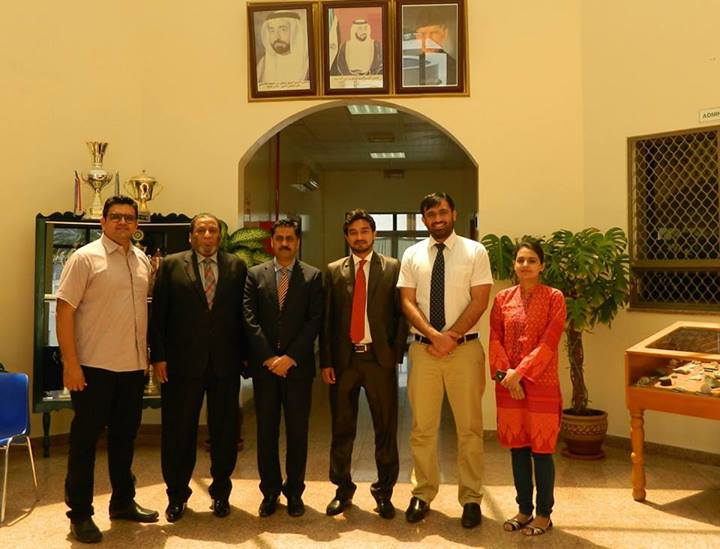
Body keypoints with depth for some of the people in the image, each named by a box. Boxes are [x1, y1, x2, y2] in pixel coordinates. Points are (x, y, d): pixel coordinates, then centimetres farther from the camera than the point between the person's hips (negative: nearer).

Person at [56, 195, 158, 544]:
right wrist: (70, 365, -16)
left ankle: (123, 502, 32)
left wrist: (148, 356, 12)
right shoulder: (85, 257, -8)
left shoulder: (143, 261, 10)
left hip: (133, 366, 6)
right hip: (94, 367, -6)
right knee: (85, 439, 5)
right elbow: (64, 310, -11)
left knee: (125, 436, 16)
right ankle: (80, 514, 19)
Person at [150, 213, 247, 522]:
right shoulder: (171, 265, 3)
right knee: (178, 431, 8)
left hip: (225, 362, 1)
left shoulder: (236, 266, 6)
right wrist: (158, 356, -5)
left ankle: (221, 493, 27)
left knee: (225, 430, 10)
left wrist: (244, 355, 1)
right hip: (183, 363, -1)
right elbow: (158, 314, 0)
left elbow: (243, 313, 5)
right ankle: (177, 494, 26)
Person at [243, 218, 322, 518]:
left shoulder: (312, 276, 3)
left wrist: (290, 357, -12)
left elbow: (314, 321, -4)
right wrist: (269, 358, -9)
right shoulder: (255, 274, 7)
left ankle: (294, 492, 19)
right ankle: (270, 491, 20)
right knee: (266, 431, 8)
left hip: (298, 365, -1)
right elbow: (249, 319, 0)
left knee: (297, 431, 6)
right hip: (264, 365, 1)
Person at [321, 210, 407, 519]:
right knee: (342, 429, 11)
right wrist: (326, 361, 0)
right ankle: (343, 489, 27)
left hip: (380, 358, -1)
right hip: (343, 358, 2)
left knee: (386, 429, 6)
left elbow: (401, 314, 2)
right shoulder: (334, 271, 7)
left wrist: (396, 354, -5)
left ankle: (384, 491, 23)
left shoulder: (393, 268, 3)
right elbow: (326, 319, 5)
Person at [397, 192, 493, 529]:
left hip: (465, 349, -2)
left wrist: (450, 337, -13)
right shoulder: (412, 255, 7)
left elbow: (479, 301, -5)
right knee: (422, 428, 8)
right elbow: (408, 302, 1)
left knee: (469, 427, 6)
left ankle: (471, 498, 19)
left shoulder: (474, 252, 1)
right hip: (423, 349, 2)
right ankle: (423, 494, 22)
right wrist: (434, 335, -13)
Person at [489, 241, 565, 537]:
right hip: (508, 384, 4)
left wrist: (520, 373, -17)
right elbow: (495, 340, 4)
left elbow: (548, 343, -12)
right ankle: (524, 509, 25)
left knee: (541, 449, 4)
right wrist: (505, 374, -10)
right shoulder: (502, 298, 7)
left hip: (541, 384, -4)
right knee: (517, 447, 11)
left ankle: (544, 514, 20)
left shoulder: (554, 297, -4)